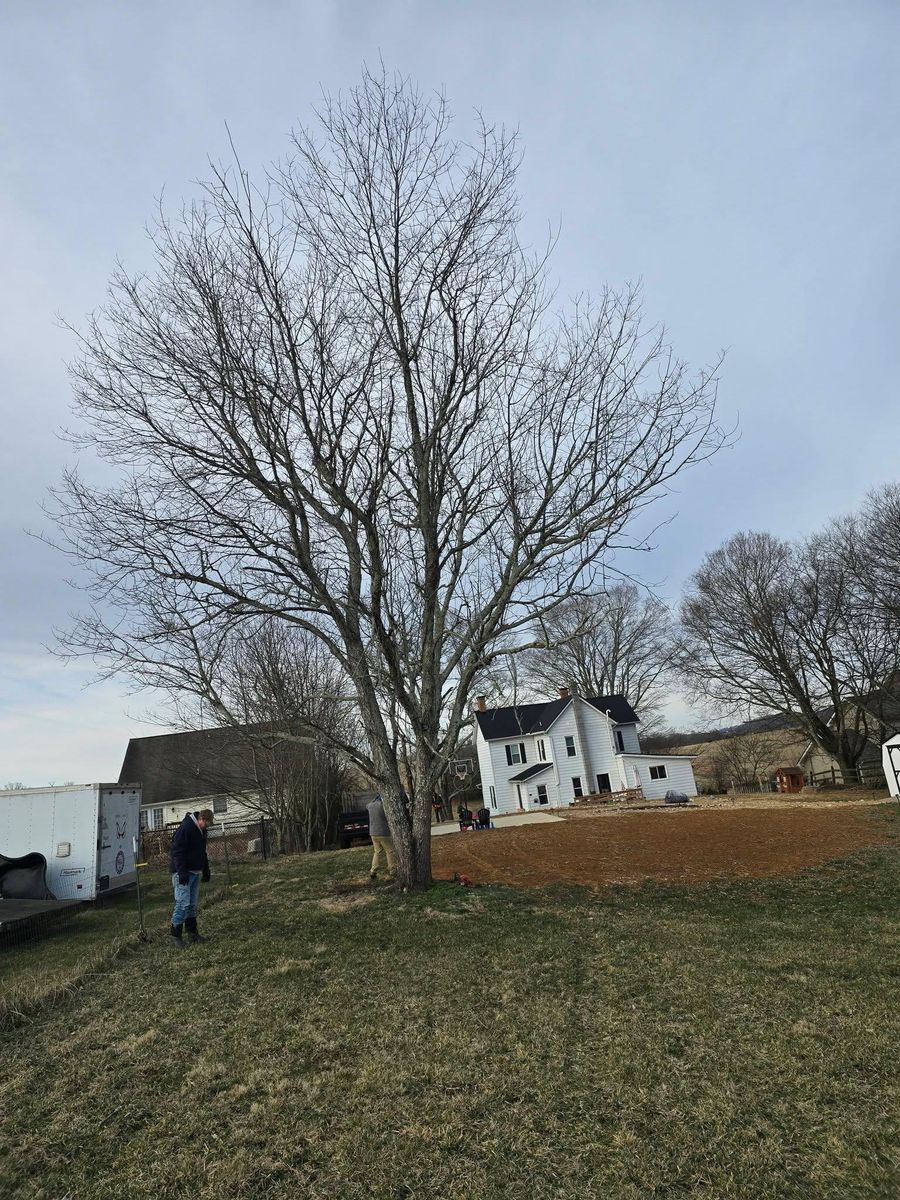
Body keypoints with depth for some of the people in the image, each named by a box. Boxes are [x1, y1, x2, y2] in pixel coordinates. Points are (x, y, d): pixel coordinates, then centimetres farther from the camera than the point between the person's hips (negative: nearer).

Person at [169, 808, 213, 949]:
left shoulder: (201, 830, 11)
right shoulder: (185, 828, -18)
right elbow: (177, 852, -21)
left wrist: (206, 871, 22)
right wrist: (182, 873, -24)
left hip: (195, 872, 9)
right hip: (183, 873, -9)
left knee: (193, 904, 12)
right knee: (183, 903, -10)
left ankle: (192, 933, 19)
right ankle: (175, 936, 0)